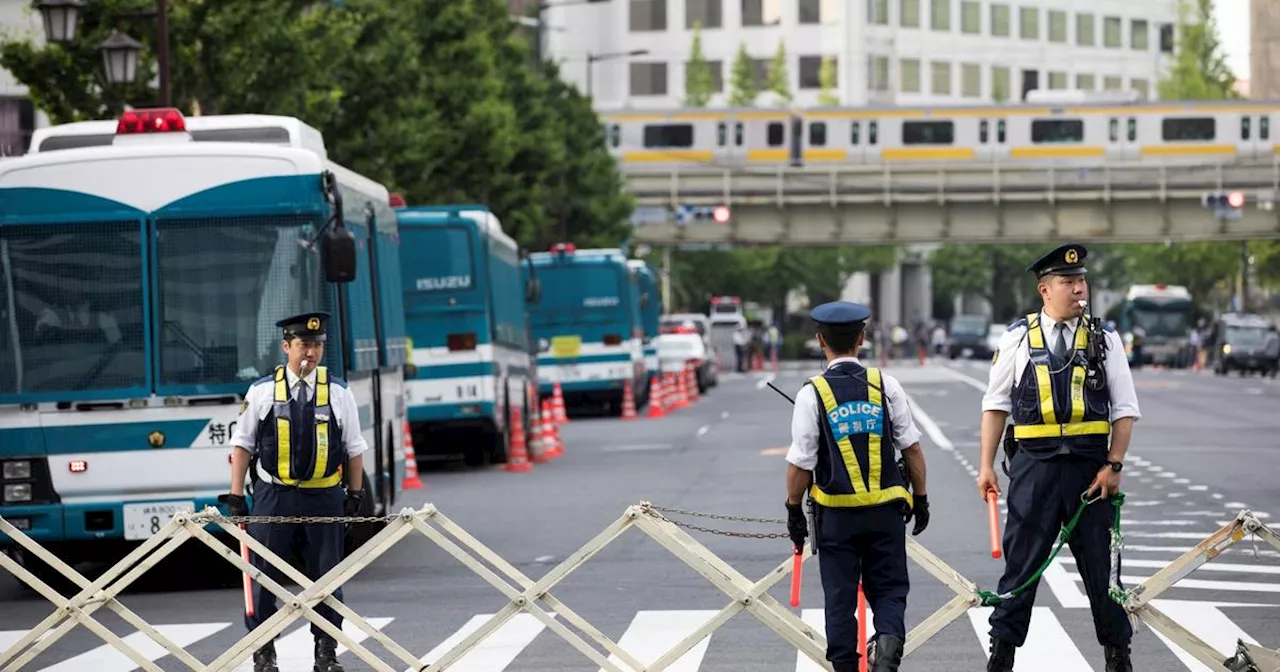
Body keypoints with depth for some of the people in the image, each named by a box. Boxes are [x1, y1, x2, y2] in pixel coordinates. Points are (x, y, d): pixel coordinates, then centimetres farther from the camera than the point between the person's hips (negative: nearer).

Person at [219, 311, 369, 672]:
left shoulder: (338, 392, 3)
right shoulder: (262, 391, 0)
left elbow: (354, 448, 9)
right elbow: (242, 444, 4)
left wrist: (355, 496, 5)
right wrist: (236, 496, 0)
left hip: (324, 497, 1)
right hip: (273, 496, -1)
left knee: (327, 578, 5)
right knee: (263, 577, 2)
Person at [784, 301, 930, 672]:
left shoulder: (812, 394, -9)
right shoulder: (885, 385, -3)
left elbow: (800, 464, -7)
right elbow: (912, 448, 1)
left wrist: (793, 510, 6)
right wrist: (921, 499, 12)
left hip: (836, 515, -1)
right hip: (886, 512, 1)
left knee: (840, 598, 10)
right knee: (889, 589, 10)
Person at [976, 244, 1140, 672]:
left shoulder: (1105, 340, 4)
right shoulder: (1018, 338, 3)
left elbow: (1125, 409, 5)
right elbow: (996, 403, 7)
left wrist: (1113, 465, -5)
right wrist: (986, 466, 3)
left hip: (1090, 468, 1)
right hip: (1034, 466, -1)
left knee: (1099, 563, 7)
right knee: (1021, 560, 3)